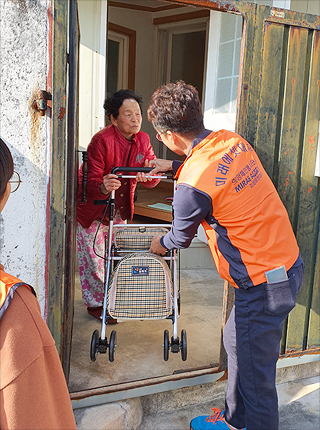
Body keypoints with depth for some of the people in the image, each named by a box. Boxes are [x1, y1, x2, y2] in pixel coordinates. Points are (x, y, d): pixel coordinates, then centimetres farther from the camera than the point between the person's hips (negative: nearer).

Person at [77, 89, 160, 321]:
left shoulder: (143, 140, -6)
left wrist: (148, 174, -30)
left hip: (120, 208, 6)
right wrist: (103, 187, -49)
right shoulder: (101, 140, -25)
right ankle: (95, 304, 23)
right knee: (93, 257, 3)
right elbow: (91, 181, -26)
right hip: (92, 208, -5)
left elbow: (153, 179, -6)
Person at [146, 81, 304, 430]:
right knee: (236, 342, 24)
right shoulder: (232, 140, 1)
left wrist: (160, 244, 19)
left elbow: (181, 237, -3)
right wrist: (173, 165, 32)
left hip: (265, 283, -9)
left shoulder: (192, 184, -23)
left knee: (254, 365, 9)